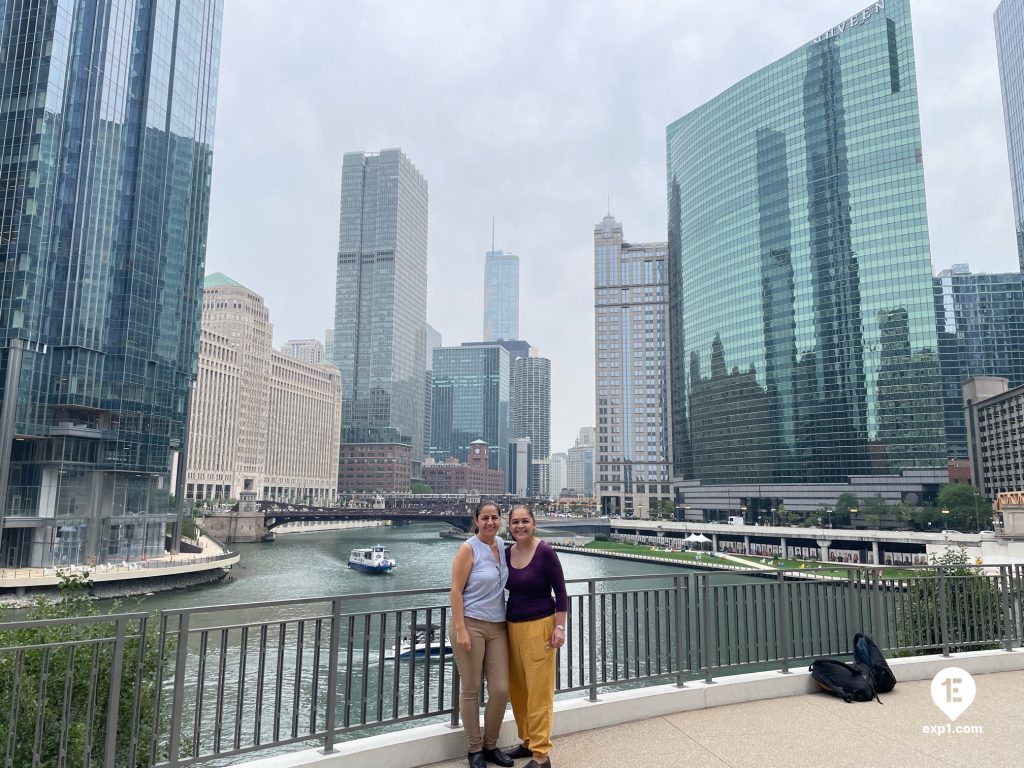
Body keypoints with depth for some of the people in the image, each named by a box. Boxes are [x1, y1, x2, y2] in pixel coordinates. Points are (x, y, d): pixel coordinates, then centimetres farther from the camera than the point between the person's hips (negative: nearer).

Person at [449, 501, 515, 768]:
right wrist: (460, 629, -17)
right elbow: (455, 590, -12)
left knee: (501, 689, 5)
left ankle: (491, 746, 25)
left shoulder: (502, 545, 8)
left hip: (497, 626, 6)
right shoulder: (468, 548, -10)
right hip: (470, 625, -5)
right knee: (471, 690, 5)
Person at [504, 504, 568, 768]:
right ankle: (528, 741, 30)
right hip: (512, 626, 6)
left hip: (539, 626, -6)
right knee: (517, 688, 13)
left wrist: (559, 627, -13)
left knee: (538, 691, 0)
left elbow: (560, 591, -10)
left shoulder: (545, 551, -14)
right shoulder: (507, 553, 3)